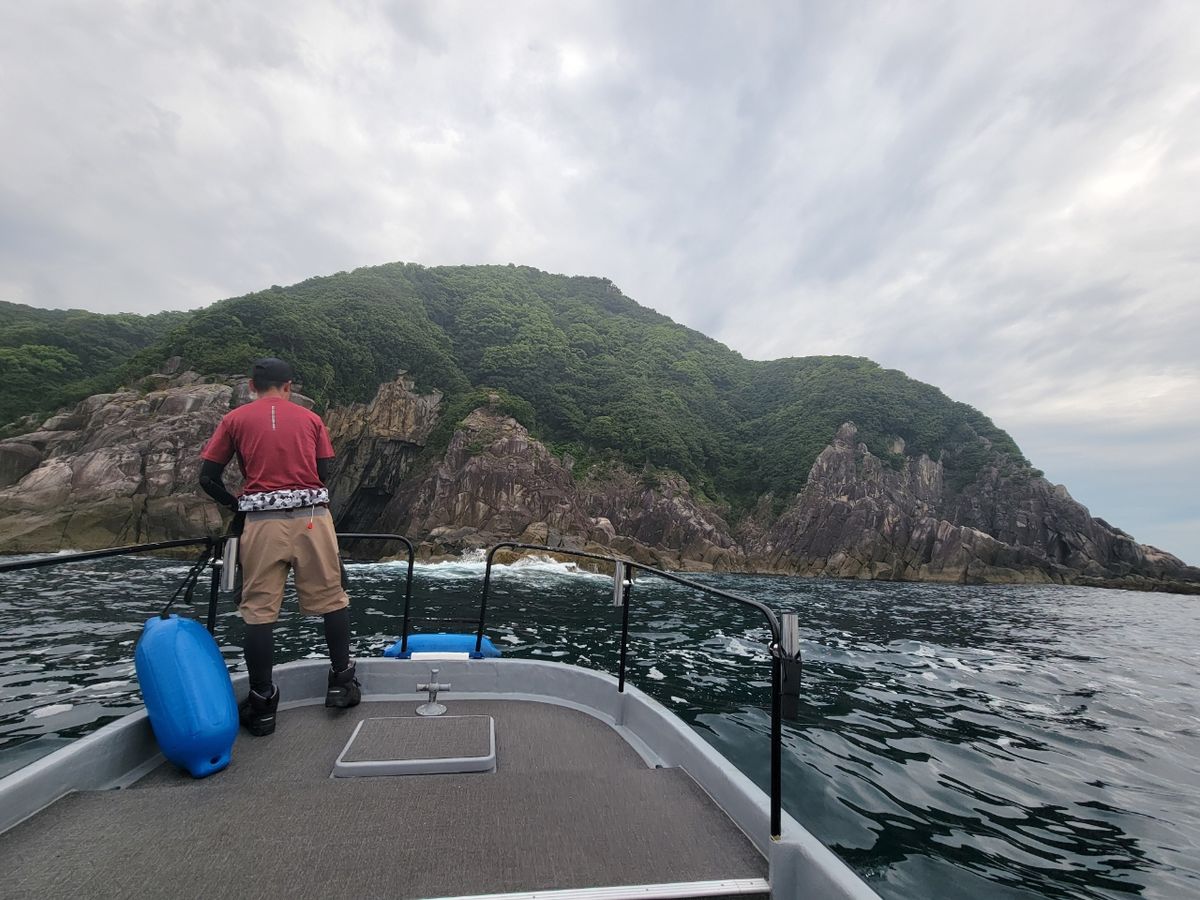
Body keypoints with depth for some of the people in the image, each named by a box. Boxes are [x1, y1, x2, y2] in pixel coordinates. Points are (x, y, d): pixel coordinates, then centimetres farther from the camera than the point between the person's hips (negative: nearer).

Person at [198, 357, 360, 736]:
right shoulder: (310, 419, 10)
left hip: (262, 521, 0)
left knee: (259, 609, 9)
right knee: (331, 598, 12)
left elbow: (208, 478, 5)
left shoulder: (235, 419, 8)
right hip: (311, 517, 1)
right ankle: (342, 681, 21)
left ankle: (262, 705, 16)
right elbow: (324, 472, 6)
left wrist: (238, 505, 21)